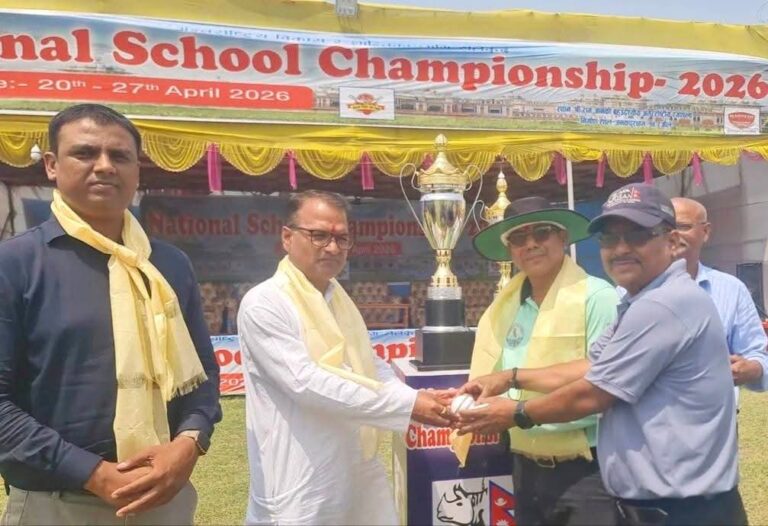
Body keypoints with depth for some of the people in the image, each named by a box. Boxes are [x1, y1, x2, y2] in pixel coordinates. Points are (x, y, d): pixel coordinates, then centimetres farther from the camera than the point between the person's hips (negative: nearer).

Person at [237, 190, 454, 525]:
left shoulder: (340, 300, 11)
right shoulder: (263, 304, -14)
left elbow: (374, 368, 12)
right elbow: (307, 382, -23)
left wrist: (420, 398, -7)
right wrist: (407, 405, -23)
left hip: (359, 473, 7)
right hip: (302, 486, -7)